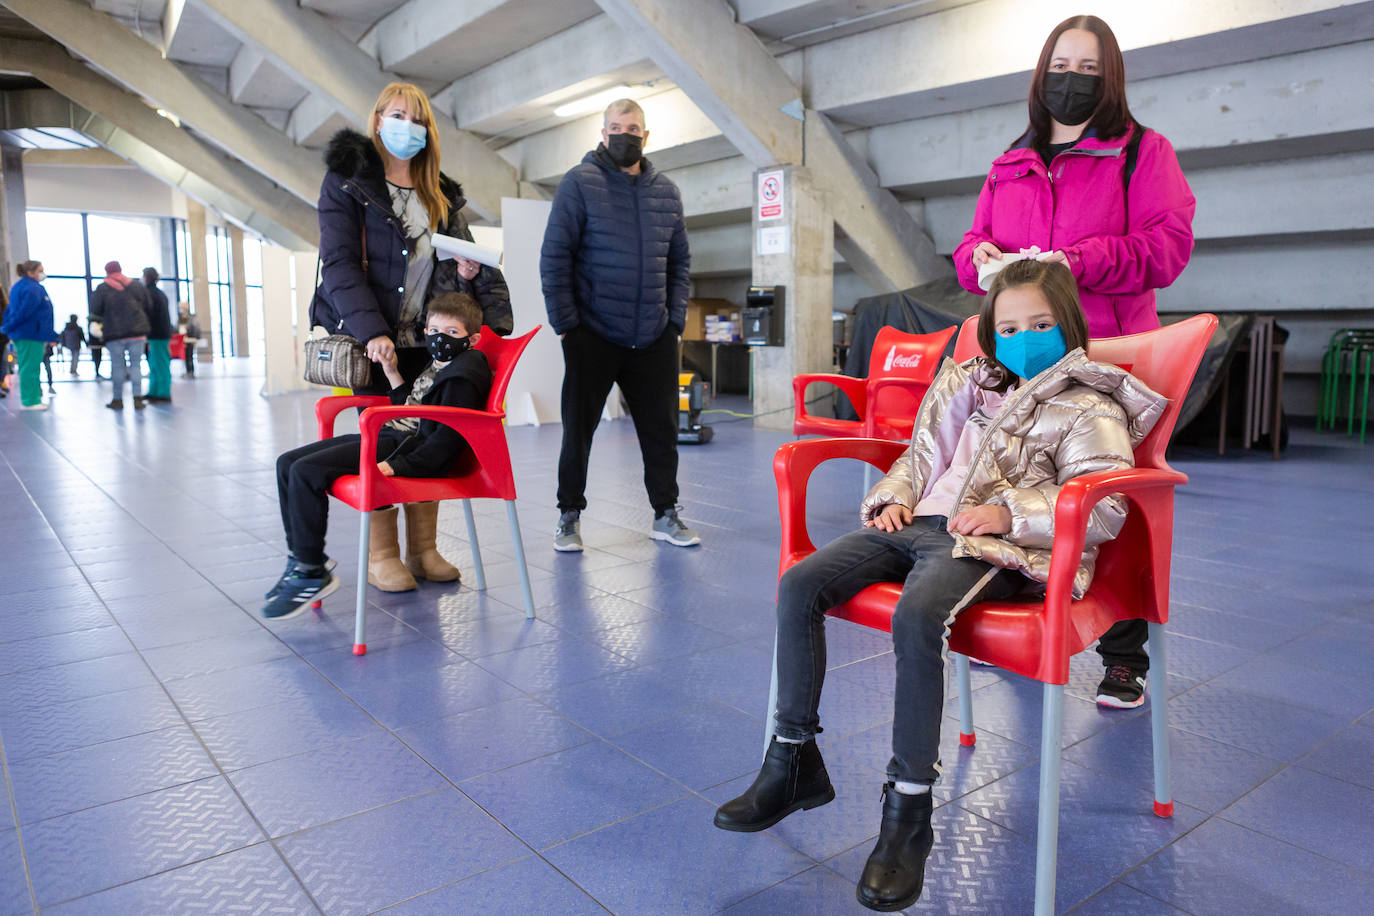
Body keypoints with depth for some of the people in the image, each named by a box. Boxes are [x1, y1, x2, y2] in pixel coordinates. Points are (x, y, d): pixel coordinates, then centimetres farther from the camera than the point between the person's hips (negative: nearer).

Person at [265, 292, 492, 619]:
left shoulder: (466, 373, -12)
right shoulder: (437, 364, 20)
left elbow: (449, 437, -21)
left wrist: (398, 465, -26)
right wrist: (392, 371, 17)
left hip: (405, 447, -11)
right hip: (385, 437, 11)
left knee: (306, 472, -22)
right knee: (287, 464, 6)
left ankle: (312, 573, -10)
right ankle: (301, 556, 13)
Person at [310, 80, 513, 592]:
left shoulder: (442, 194, 17)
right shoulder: (347, 182, 1)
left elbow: (462, 253, 23)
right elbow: (339, 264, -9)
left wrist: (470, 269, -4)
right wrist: (371, 330, -21)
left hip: (429, 339, 5)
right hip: (374, 340, -4)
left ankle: (424, 548, 13)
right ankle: (380, 556, 7)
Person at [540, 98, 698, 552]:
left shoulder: (667, 191, 10)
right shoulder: (580, 182, -4)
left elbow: (679, 260, 16)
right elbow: (554, 256, -6)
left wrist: (675, 318, 6)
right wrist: (565, 322, -10)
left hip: (654, 339, 4)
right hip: (592, 335, -4)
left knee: (661, 429, 8)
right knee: (578, 428, 5)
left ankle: (666, 514, 22)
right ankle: (569, 515, 20)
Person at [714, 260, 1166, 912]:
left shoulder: (1088, 410, 5)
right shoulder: (966, 385, 24)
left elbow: (1105, 510, -6)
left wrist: (1010, 513, -17)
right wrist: (898, 497, 8)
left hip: (991, 545, -6)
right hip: (918, 522, 7)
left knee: (916, 618, -37)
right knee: (799, 585, -13)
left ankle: (909, 807, -21)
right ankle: (794, 760, -3)